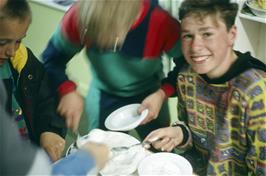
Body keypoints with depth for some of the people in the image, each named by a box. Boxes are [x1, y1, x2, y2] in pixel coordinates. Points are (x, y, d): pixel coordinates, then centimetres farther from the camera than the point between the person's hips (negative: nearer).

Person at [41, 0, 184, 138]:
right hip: (104, 96, 1)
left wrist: (161, 94, -30)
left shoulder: (161, 23, -33)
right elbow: (52, 57, -14)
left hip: (149, 96, 0)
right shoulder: (80, 16, -29)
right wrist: (68, 91, -30)